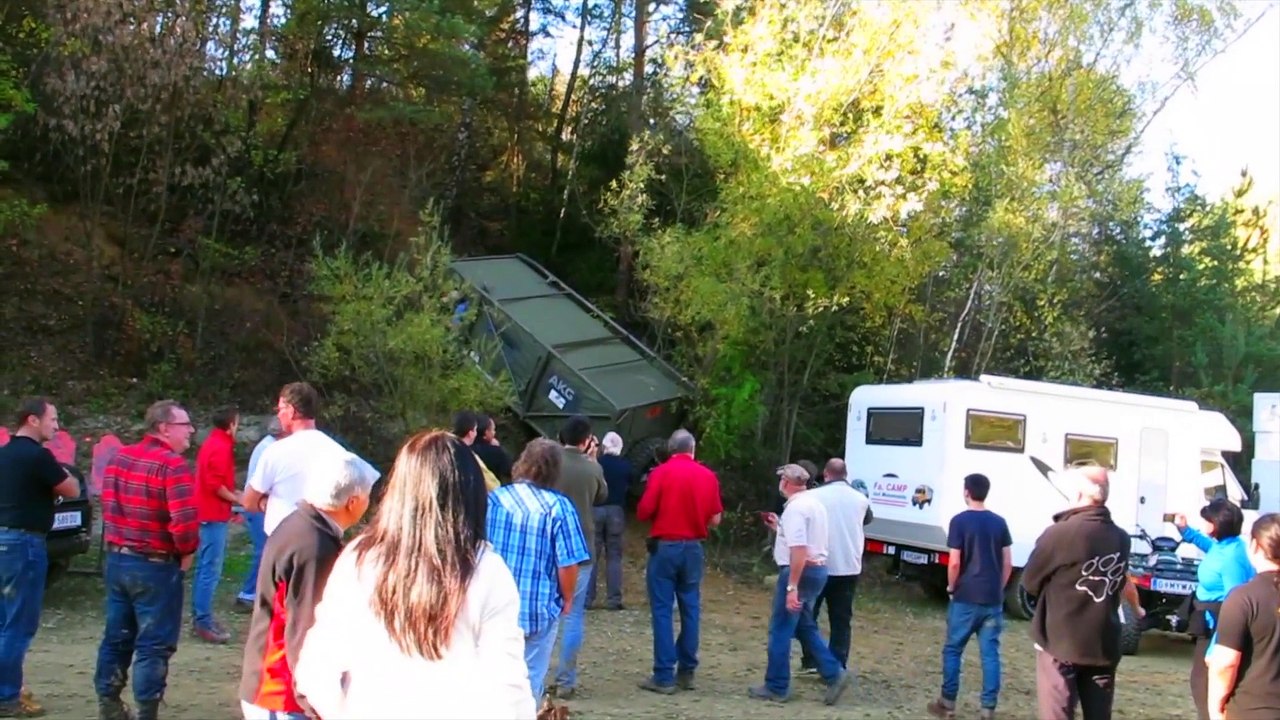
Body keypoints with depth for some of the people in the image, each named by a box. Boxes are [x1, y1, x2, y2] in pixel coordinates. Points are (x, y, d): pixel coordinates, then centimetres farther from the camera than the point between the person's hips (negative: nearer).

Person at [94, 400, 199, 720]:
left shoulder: (119, 457, 6)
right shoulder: (172, 464, -19)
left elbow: (108, 505, 13)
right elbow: (185, 520, -27)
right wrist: (187, 551, -10)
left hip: (117, 559, 8)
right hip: (156, 566, -8)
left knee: (117, 636, 18)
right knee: (154, 643, 2)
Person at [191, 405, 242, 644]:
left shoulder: (212, 443, 15)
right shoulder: (222, 447, -16)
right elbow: (215, 484, -22)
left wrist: (233, 495, 15)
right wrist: (236, 499, -11)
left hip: (206, 512, 11)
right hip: (214, 515, -11)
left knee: (204, 567, 15)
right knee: (211, 570, -8)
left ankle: (199, 616, 21)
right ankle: (203, 622, -6)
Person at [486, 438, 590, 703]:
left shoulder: (494, 499, -1)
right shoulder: (559, 507, -12)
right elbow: (568, 564, -15)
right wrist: (567, 599, 3)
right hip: (538, 608, -3)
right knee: (529, 681, 11)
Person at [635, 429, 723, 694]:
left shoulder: (660, 472, -7)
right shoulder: (708, 475, 2)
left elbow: (644, 512, -8)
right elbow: (715, 519, 4)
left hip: (664, 547, -3)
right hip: (693, 548, 3)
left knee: (662, 610, 0)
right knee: (691, 609, 10)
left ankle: (664, 676, -1)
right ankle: (686, 672, 15)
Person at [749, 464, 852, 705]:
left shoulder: (795, 507, -18)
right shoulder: (813, 503, 14)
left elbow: (799, 550, -26)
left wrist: (791, 587, -27)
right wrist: (780, 527, 26)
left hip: (800, 572, -10)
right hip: (817, 569, 10)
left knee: (781, 630, 1)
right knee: (805, 627, 19)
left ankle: (776, 688, 8)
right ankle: (834, 674, 12)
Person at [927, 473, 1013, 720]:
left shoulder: (960, 521, -9)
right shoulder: (999, 522, 5)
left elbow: (955, 562, -12)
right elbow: (1008, 563, 6)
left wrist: (951, 587, 4)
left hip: (966, 597, -4)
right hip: (993, 600, 4)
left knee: (953, 650, 9)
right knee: (990, 653, 6)